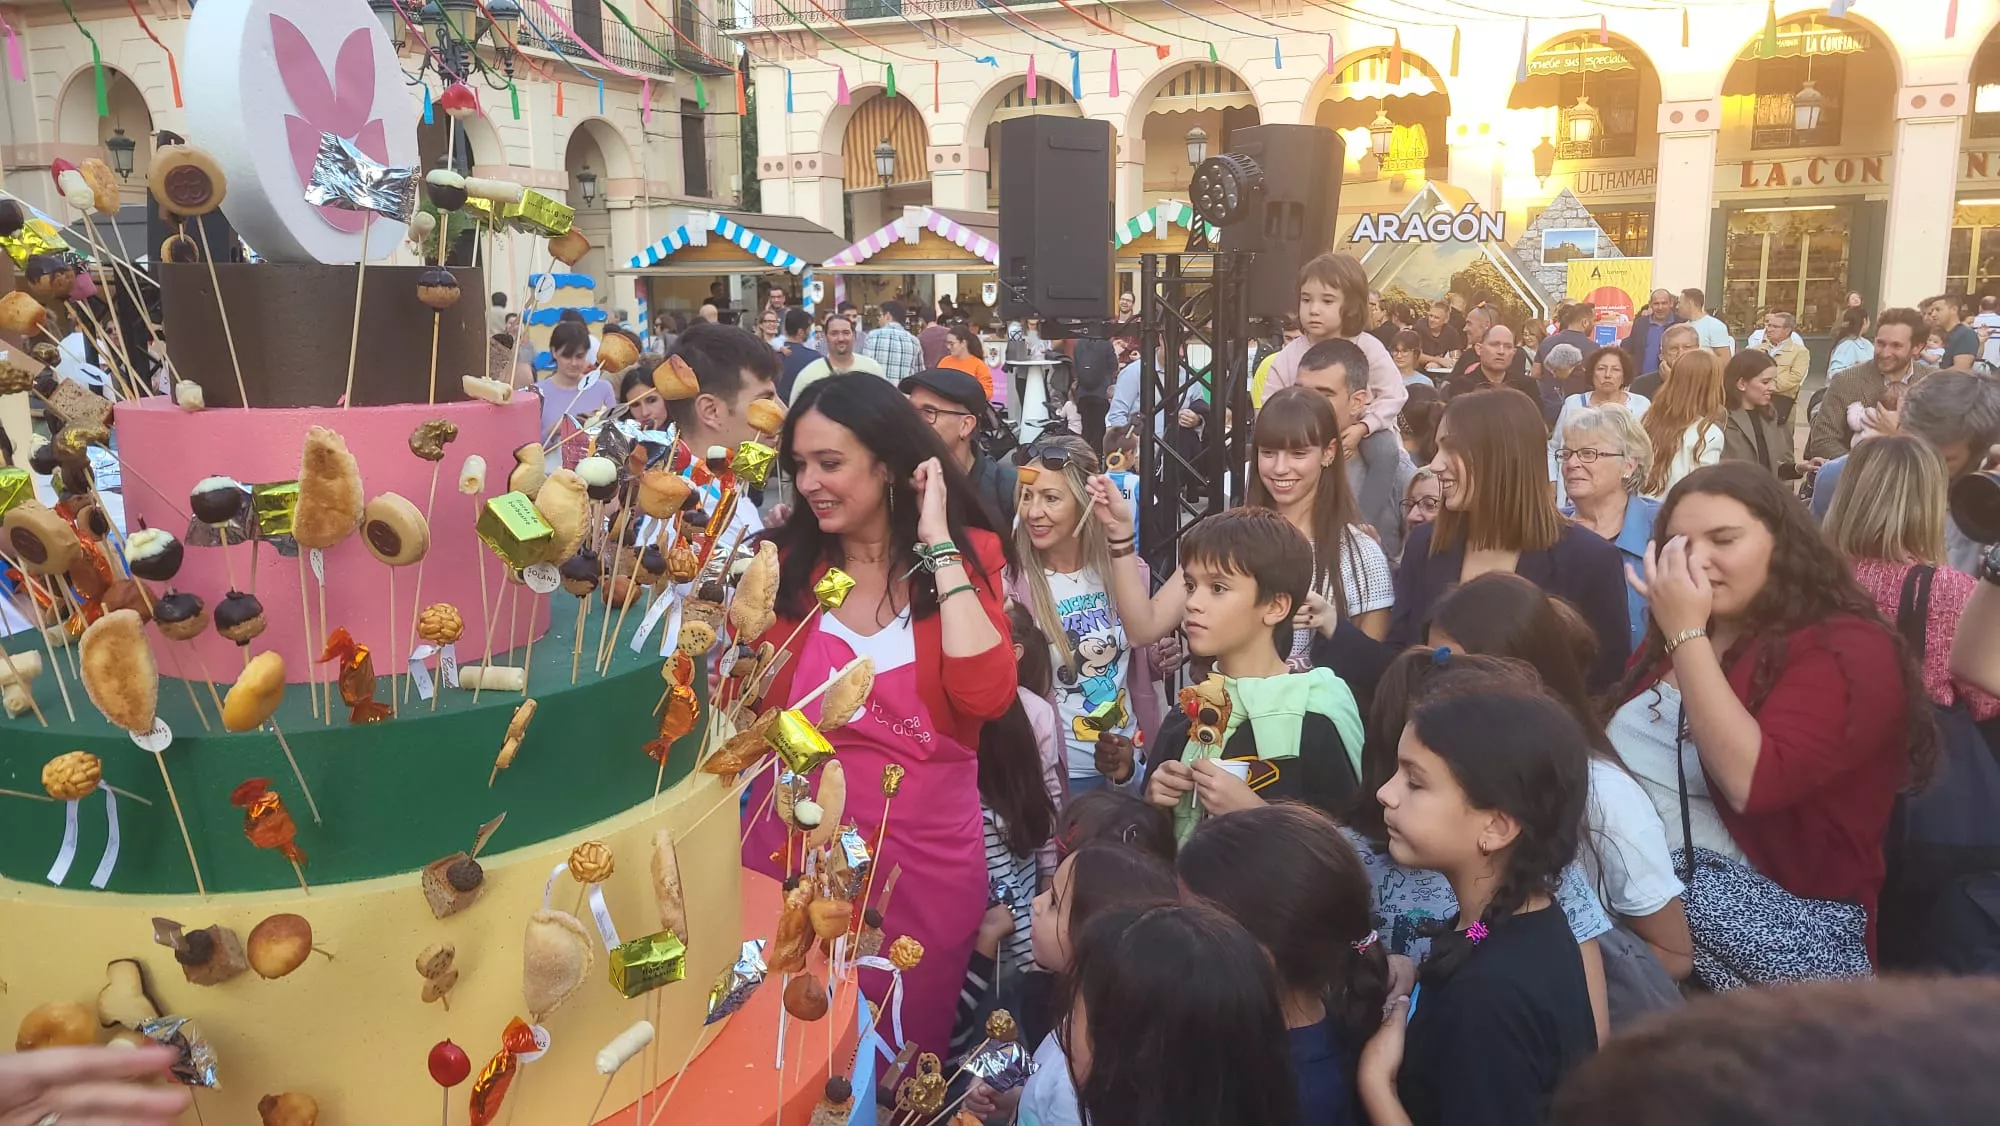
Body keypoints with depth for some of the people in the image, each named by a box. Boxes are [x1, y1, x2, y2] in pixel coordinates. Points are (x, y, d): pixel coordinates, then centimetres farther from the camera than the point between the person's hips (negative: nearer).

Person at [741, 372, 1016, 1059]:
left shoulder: (966, 557, -5)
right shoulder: (784, 562, -1)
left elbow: (986, 696, -23)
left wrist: (939, 547, -19)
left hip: (926, 855, -1)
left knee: (907, 1057, 17)